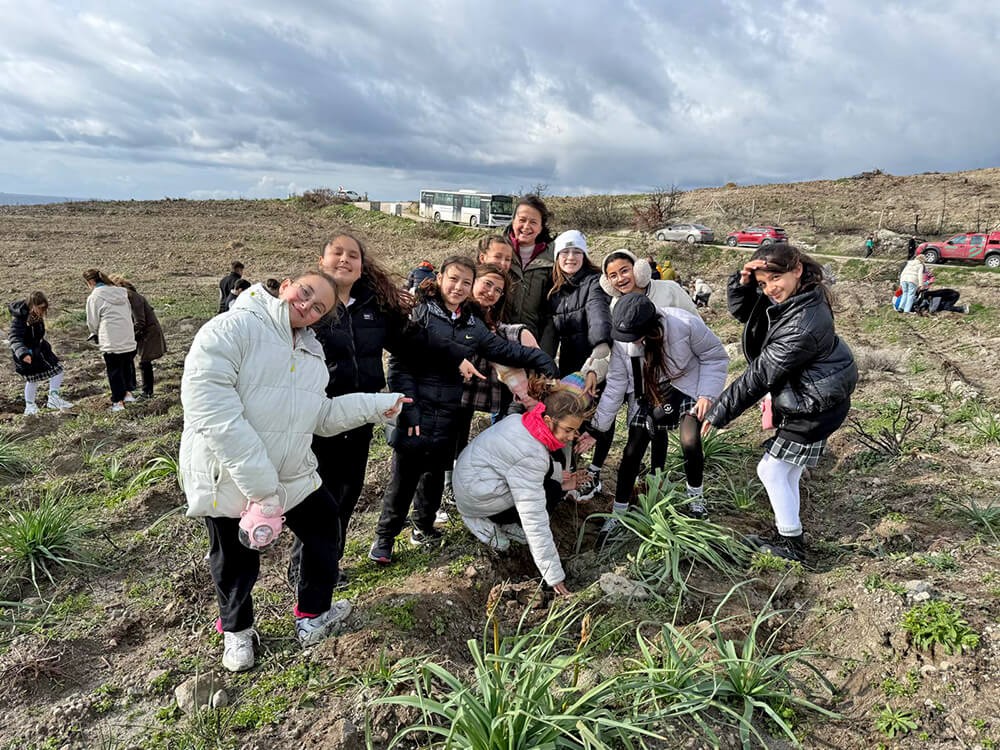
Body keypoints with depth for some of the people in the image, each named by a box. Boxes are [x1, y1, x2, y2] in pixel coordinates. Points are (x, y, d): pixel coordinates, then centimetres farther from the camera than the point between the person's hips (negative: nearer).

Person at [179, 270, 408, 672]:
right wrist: (257, 482, -31)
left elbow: (321, 416, 8)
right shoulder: (231, 329, -19)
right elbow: (210, 407, -28)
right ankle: (235, 630, 43)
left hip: (293, 475, 7)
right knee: (236, 564, 12)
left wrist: (378, 404, -2)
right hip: (227, 480, -6)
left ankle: (312, 617, 39)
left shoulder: (311, 351, 7)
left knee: (324, 530, 16)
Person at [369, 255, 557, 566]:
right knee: (404, 476, 0)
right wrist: (408, 409, -17)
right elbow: (399, 364, -11)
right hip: (417, 411, -5)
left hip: (448, 415, 5)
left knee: (435, 473, 16)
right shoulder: (420, 313, -7)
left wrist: (540, 358, 0)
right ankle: (384, 537, 16)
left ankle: (423, 526, 36)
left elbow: (505, 350, 13)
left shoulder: (472, 325, 9)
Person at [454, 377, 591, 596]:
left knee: (546, 468, 8)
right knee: (551, 492, -7)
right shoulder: (530, 455, -31)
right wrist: (554, 576, -25)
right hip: (476, 494, -9)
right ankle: (489, 522, 0)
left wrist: (560, 475, 7)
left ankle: (508, 522, 8)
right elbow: (535, 520, -30)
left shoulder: (522, 420, -7)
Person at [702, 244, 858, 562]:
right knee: (786, 472, 19)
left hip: (815, 407, -9)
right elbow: (741, 310, 8)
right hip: (799, 398, 10)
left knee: (771, 470, 1)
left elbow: (760, 374, -28)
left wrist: (718, 413, -21)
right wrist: (743, 282, -16)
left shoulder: (805, 324, -32)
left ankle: (792, 545, 18)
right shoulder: (782, 298, -5)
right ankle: (787, 537, 35)